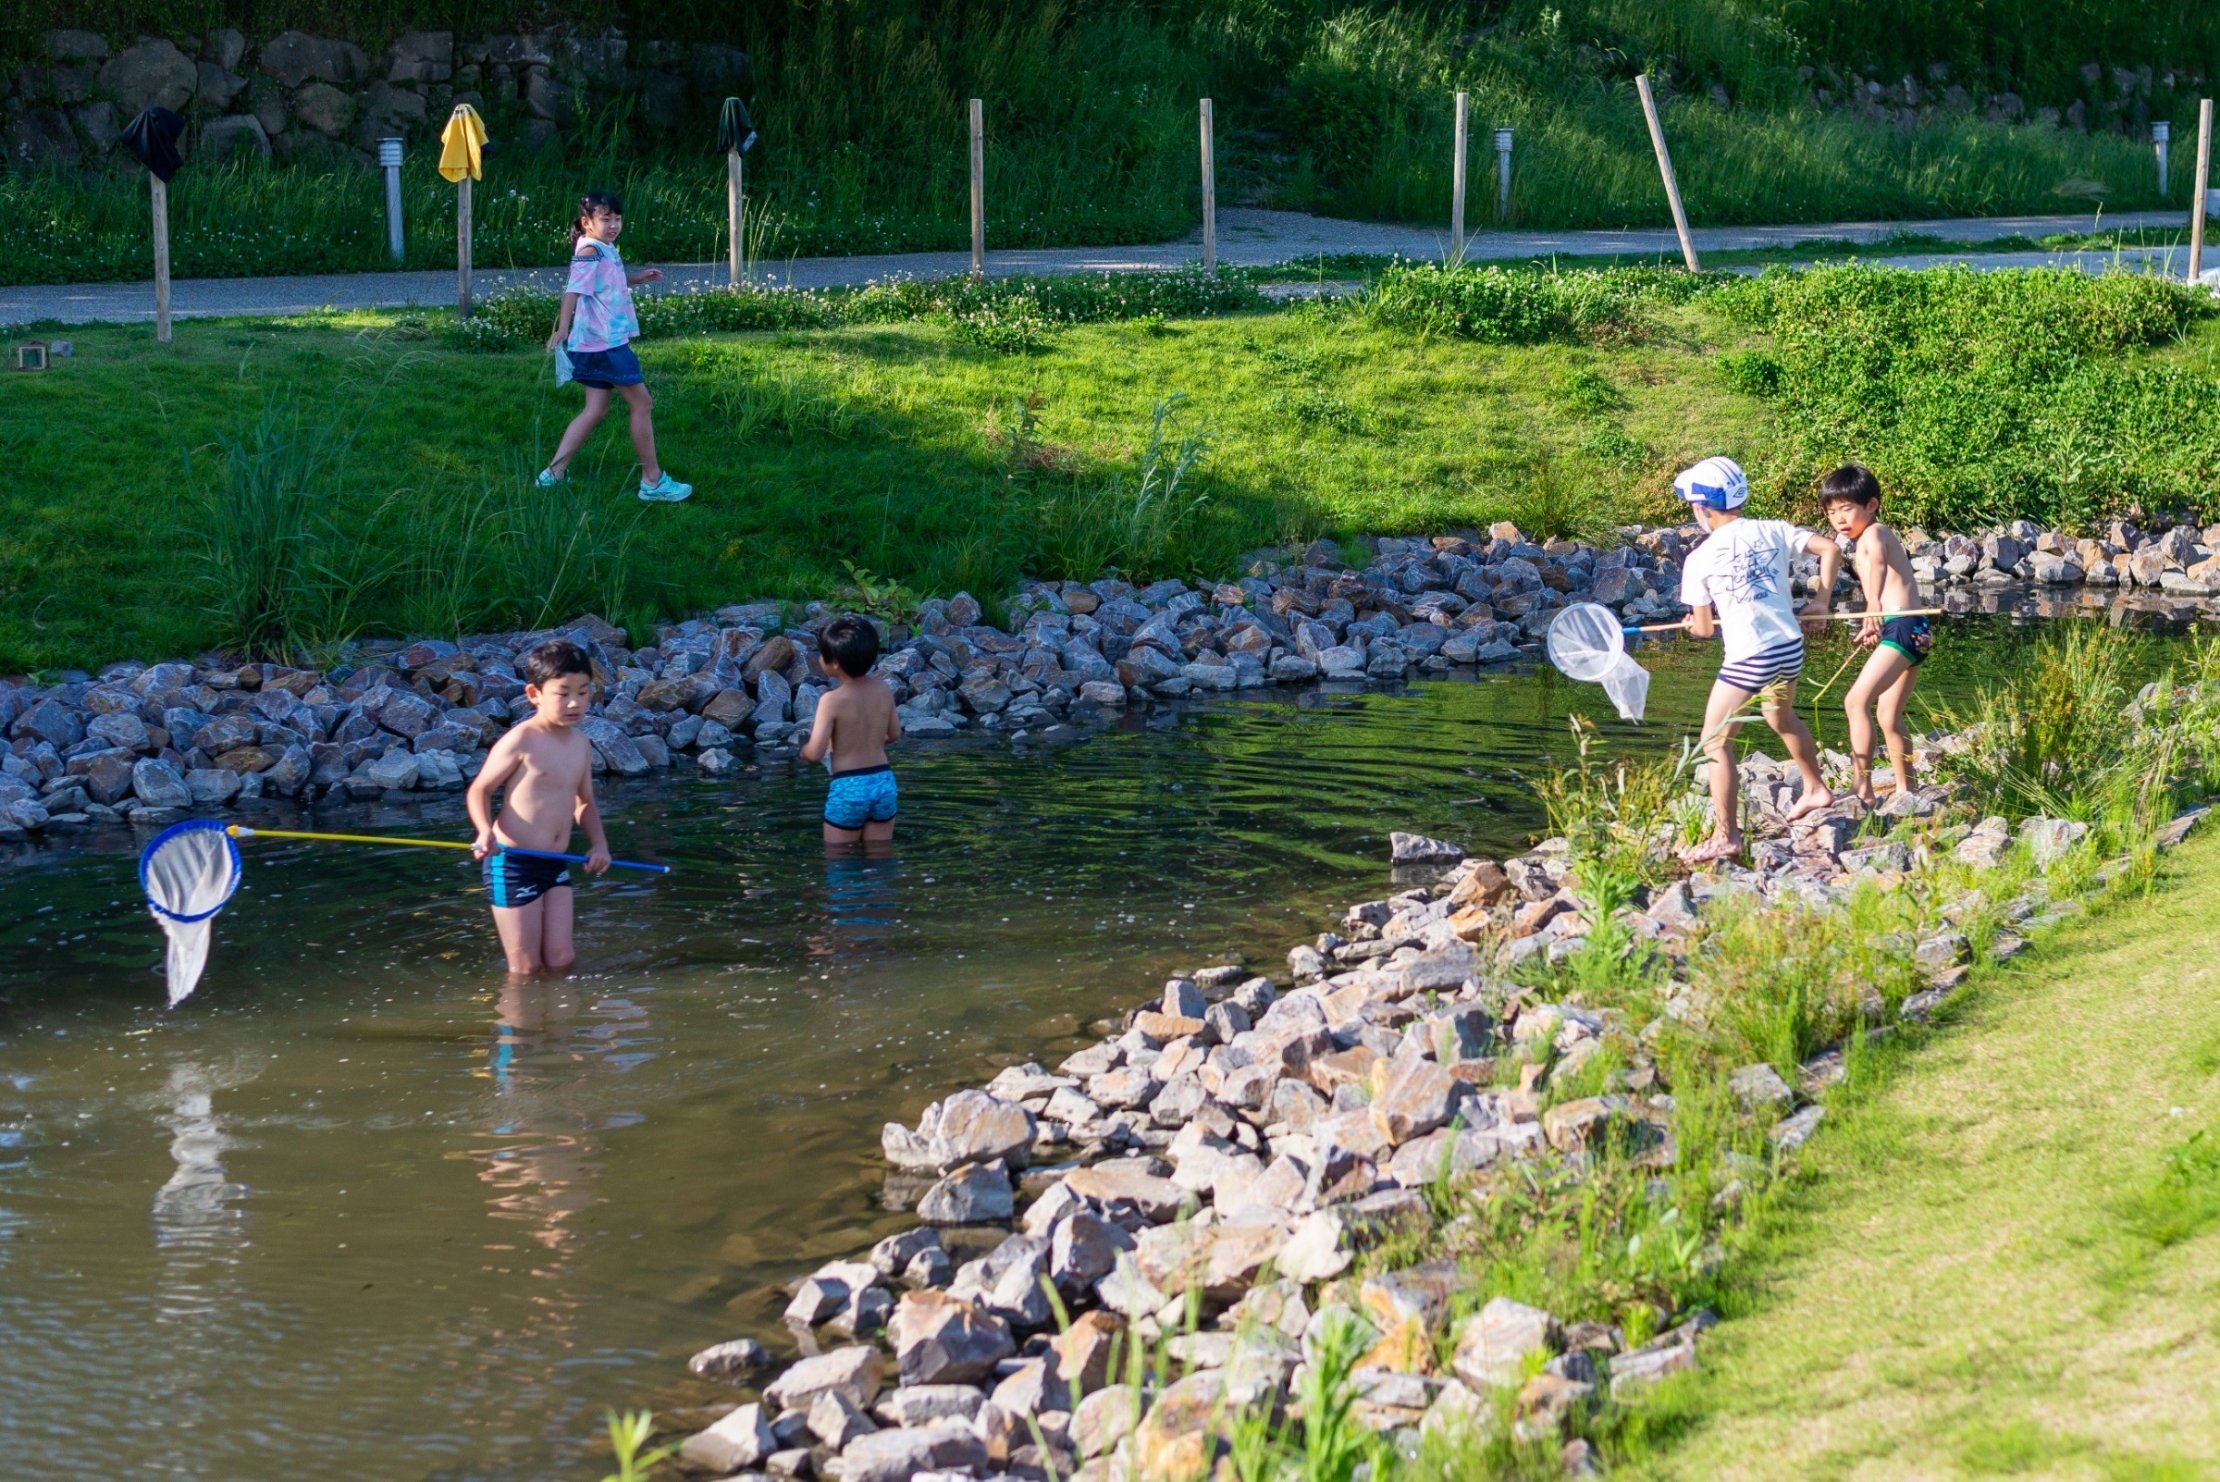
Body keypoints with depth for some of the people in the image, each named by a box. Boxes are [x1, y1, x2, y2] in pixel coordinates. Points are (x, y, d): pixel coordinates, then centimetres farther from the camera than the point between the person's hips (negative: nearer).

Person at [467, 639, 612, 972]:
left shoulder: (580, 743, 8)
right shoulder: (521, 741, -14)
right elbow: (479, 790, -7)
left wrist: (599, 844, 4)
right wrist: (485, 832, -25)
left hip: (555, 865, 6)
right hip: (512, 863, -6)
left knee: (560, 960, 2)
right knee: (526, 969, -2)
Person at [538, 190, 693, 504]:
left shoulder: (606, 249, 13)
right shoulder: (590, 251, -16)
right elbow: (574, 290, -29)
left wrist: (638, 277, 30)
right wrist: (562, 328, -41)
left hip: (597, 346, 10)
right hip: (605, 343, -10)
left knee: (596, 410, 13)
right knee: (642, 403, -2)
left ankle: (554, 473, 12)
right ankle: (652, 481, 4)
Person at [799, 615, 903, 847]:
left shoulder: (831, 700, -16)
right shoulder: (882, 690, -1)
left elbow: (815, 753, -18)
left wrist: (804, 750, 4)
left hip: (848, 787, -5)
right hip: (884, 783, 5)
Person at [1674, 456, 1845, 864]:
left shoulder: (1699, 559, -4)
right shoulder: (1773, 531, 5)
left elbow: (1704, 628, 0)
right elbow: (1830, 550, 1)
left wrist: (1694, 623, 24)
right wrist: (1821, 603, 11)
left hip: (1747, 658, -6)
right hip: (1790, 646, 6)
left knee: (1716, 742, 4)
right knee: (1781, 716, 33)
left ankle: (1727, 836, -3)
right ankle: (1816, 789, 50)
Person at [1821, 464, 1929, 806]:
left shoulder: (1874, 533, -10)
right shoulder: (1862, 547, 21)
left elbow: (1879, 561, -32)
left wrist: (1874, 603, -48)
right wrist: (1872, 626, 35)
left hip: (1902, 628, -11)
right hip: (1913, 634, 11)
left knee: (1858, 700, -22)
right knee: (1889, 716, 22)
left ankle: (1862, 788, -28)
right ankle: (1905, 790, 31)